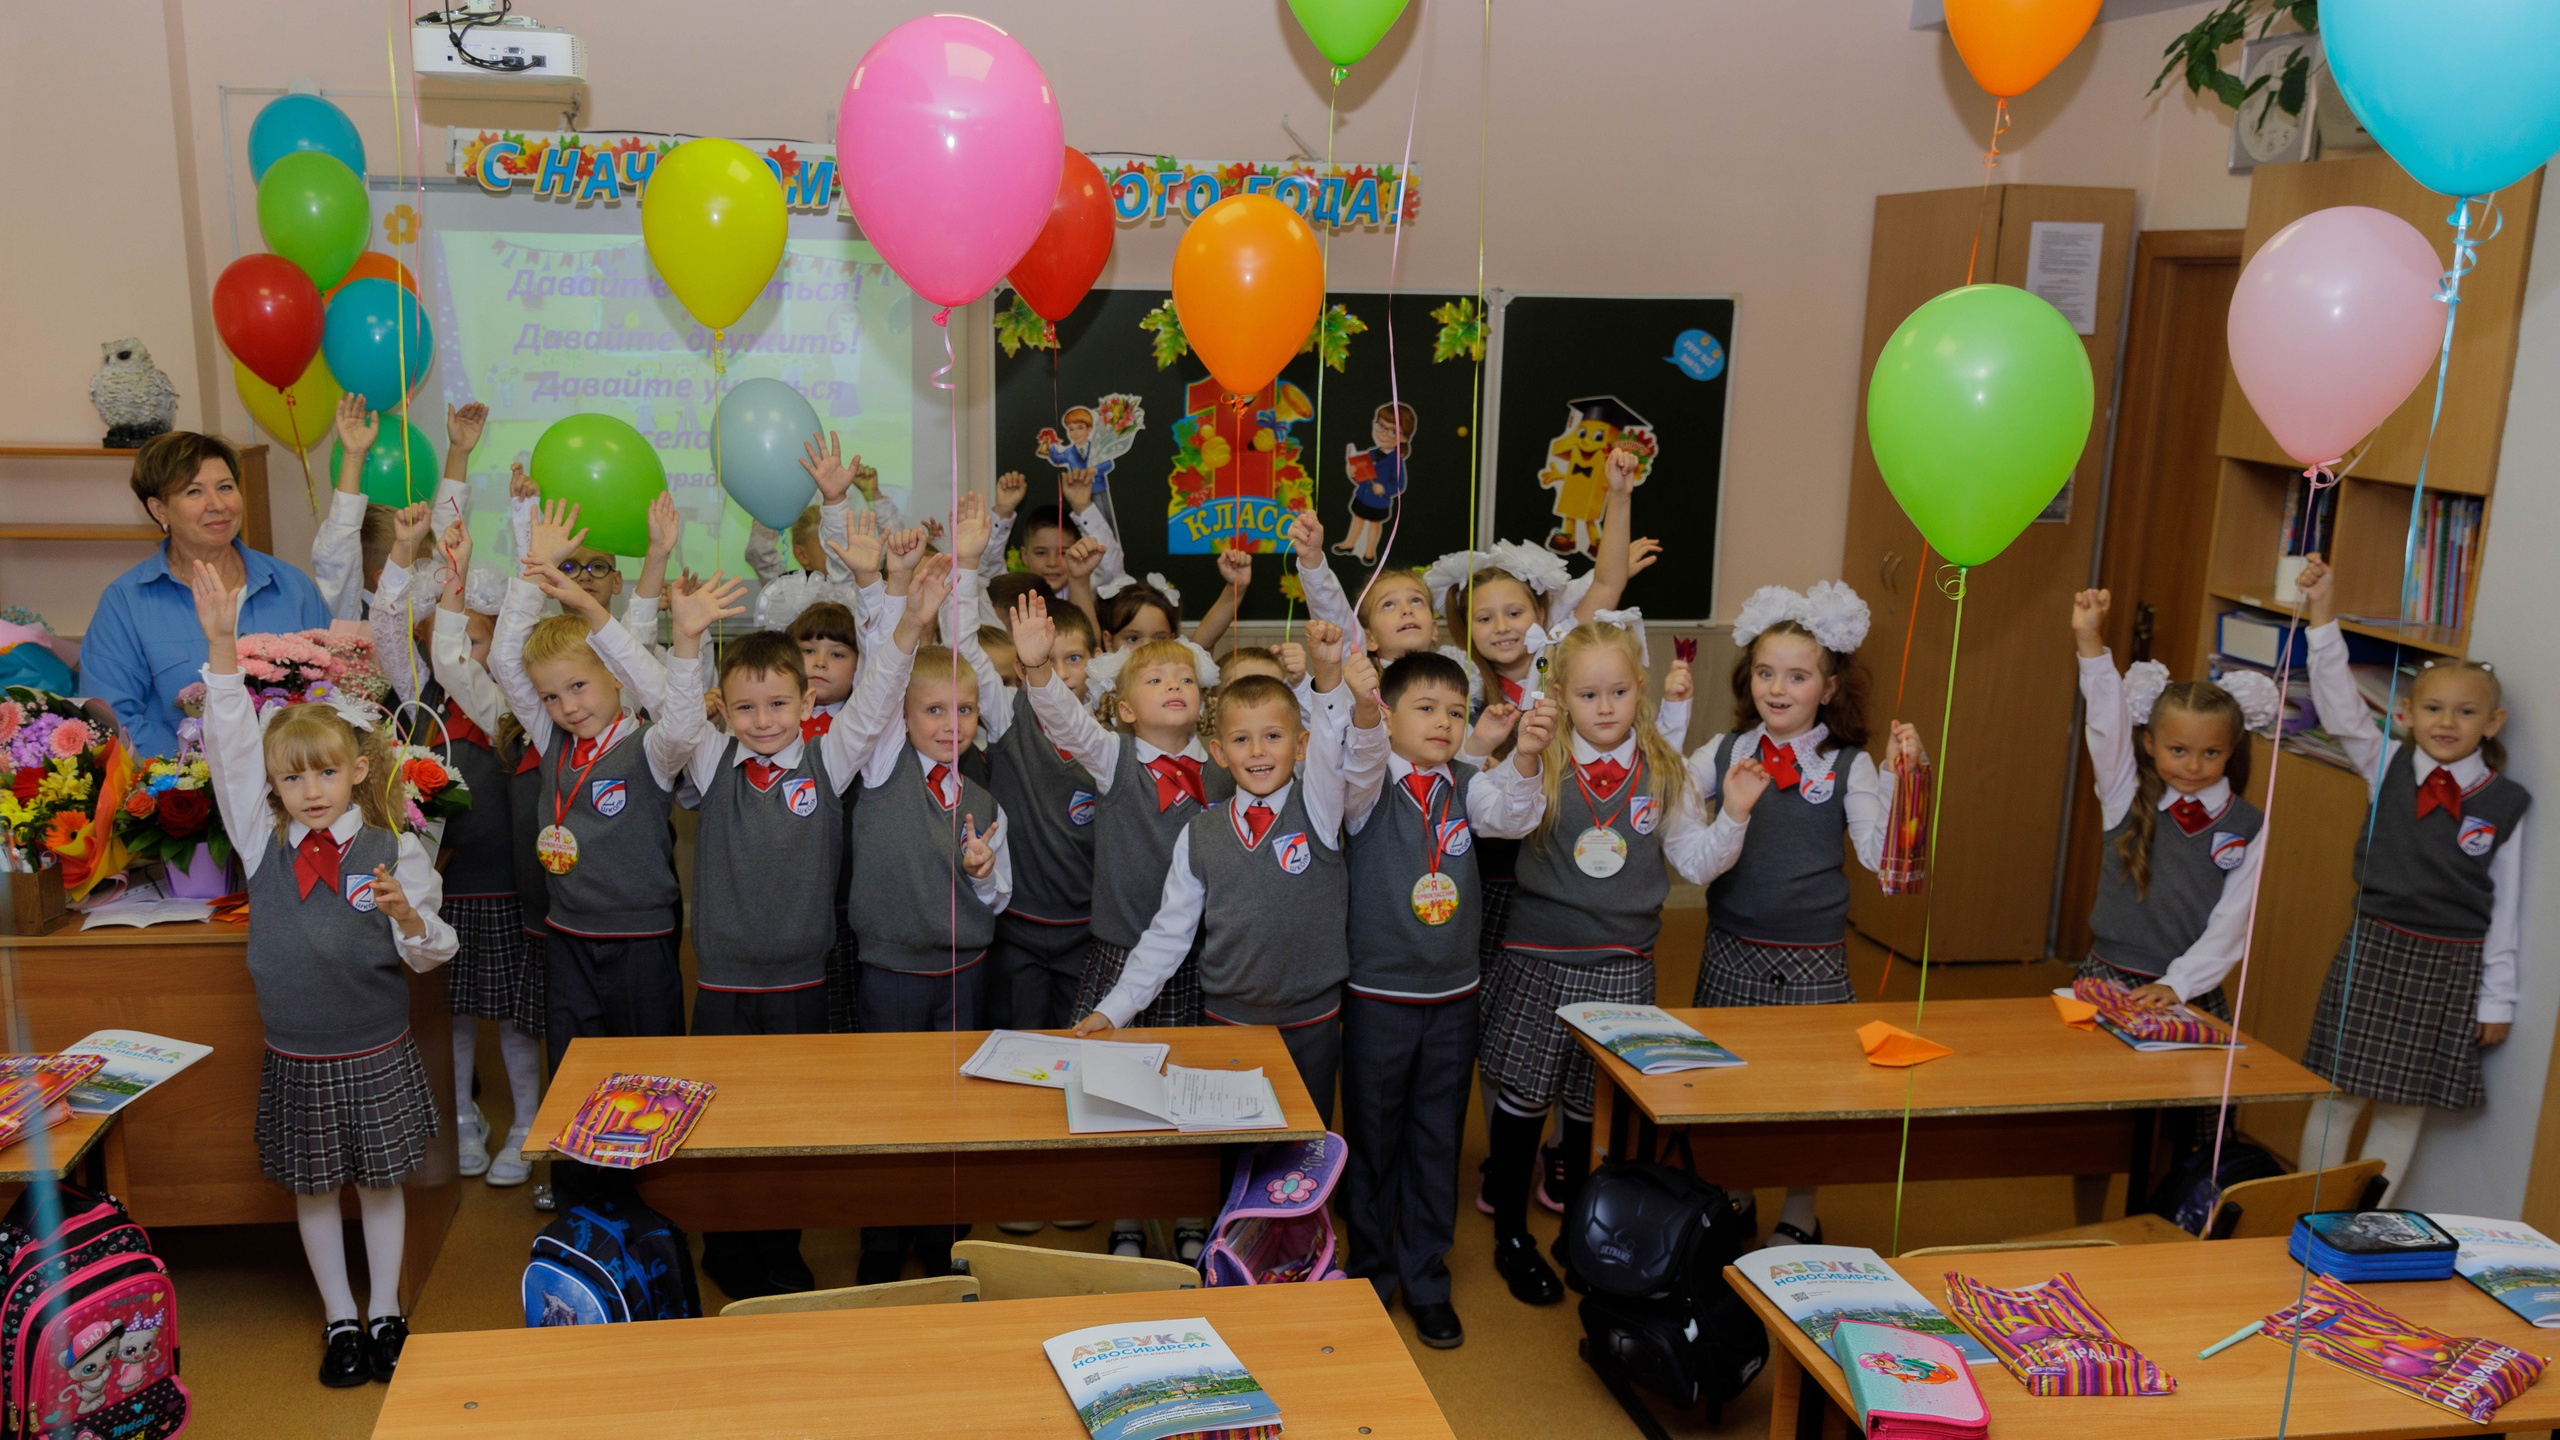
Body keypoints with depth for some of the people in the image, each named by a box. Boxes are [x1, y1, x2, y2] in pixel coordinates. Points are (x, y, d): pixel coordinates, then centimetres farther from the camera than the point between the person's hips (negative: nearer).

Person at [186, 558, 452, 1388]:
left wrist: (409, 917, -31)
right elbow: (230, 745, -11)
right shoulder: (262, 844, -2)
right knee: (313, 1189, 13)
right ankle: (339, 1320, 29)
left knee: (381, 1182, 11)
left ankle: (385, 1315, 27)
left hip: (377, 1055, -2)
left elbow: (430, 954, -7)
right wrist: (221, 643, -21)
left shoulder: (393, 852, -9)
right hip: (295, 1059, 2)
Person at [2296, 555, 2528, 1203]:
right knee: (2337, 1095, 6)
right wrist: (2322, 615, -26)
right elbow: (2339, 705, -15)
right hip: (2373, 948, 0)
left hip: (2451, 965, 0)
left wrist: (2496, 998, 2)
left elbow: (2505, 906, 1)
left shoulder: (2504, 803, -3)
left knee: (2405, 1107, 8)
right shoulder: (2387, 767, -2)